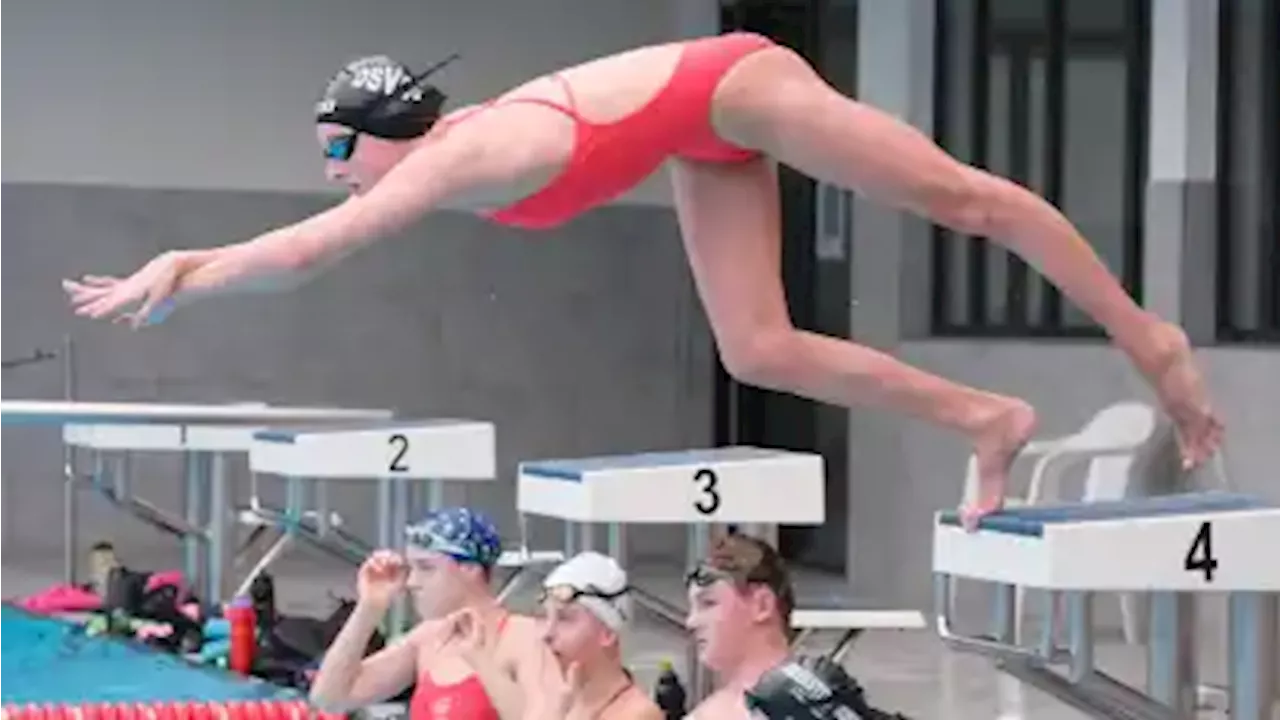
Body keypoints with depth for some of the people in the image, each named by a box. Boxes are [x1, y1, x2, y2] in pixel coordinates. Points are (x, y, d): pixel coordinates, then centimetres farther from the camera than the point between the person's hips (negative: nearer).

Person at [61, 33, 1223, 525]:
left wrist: (175, 275, -24)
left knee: (962, 199, 1)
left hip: (734, 88, -9)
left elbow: (304, 253, -29)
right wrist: (181, 271, 4)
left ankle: (1147, 338, 9)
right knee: (758, 353, 3)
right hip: (707, 142, 9)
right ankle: (985, 417, 8)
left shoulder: (463, 155, -26)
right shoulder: (438, 163, -1)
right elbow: (305, 243, 7)